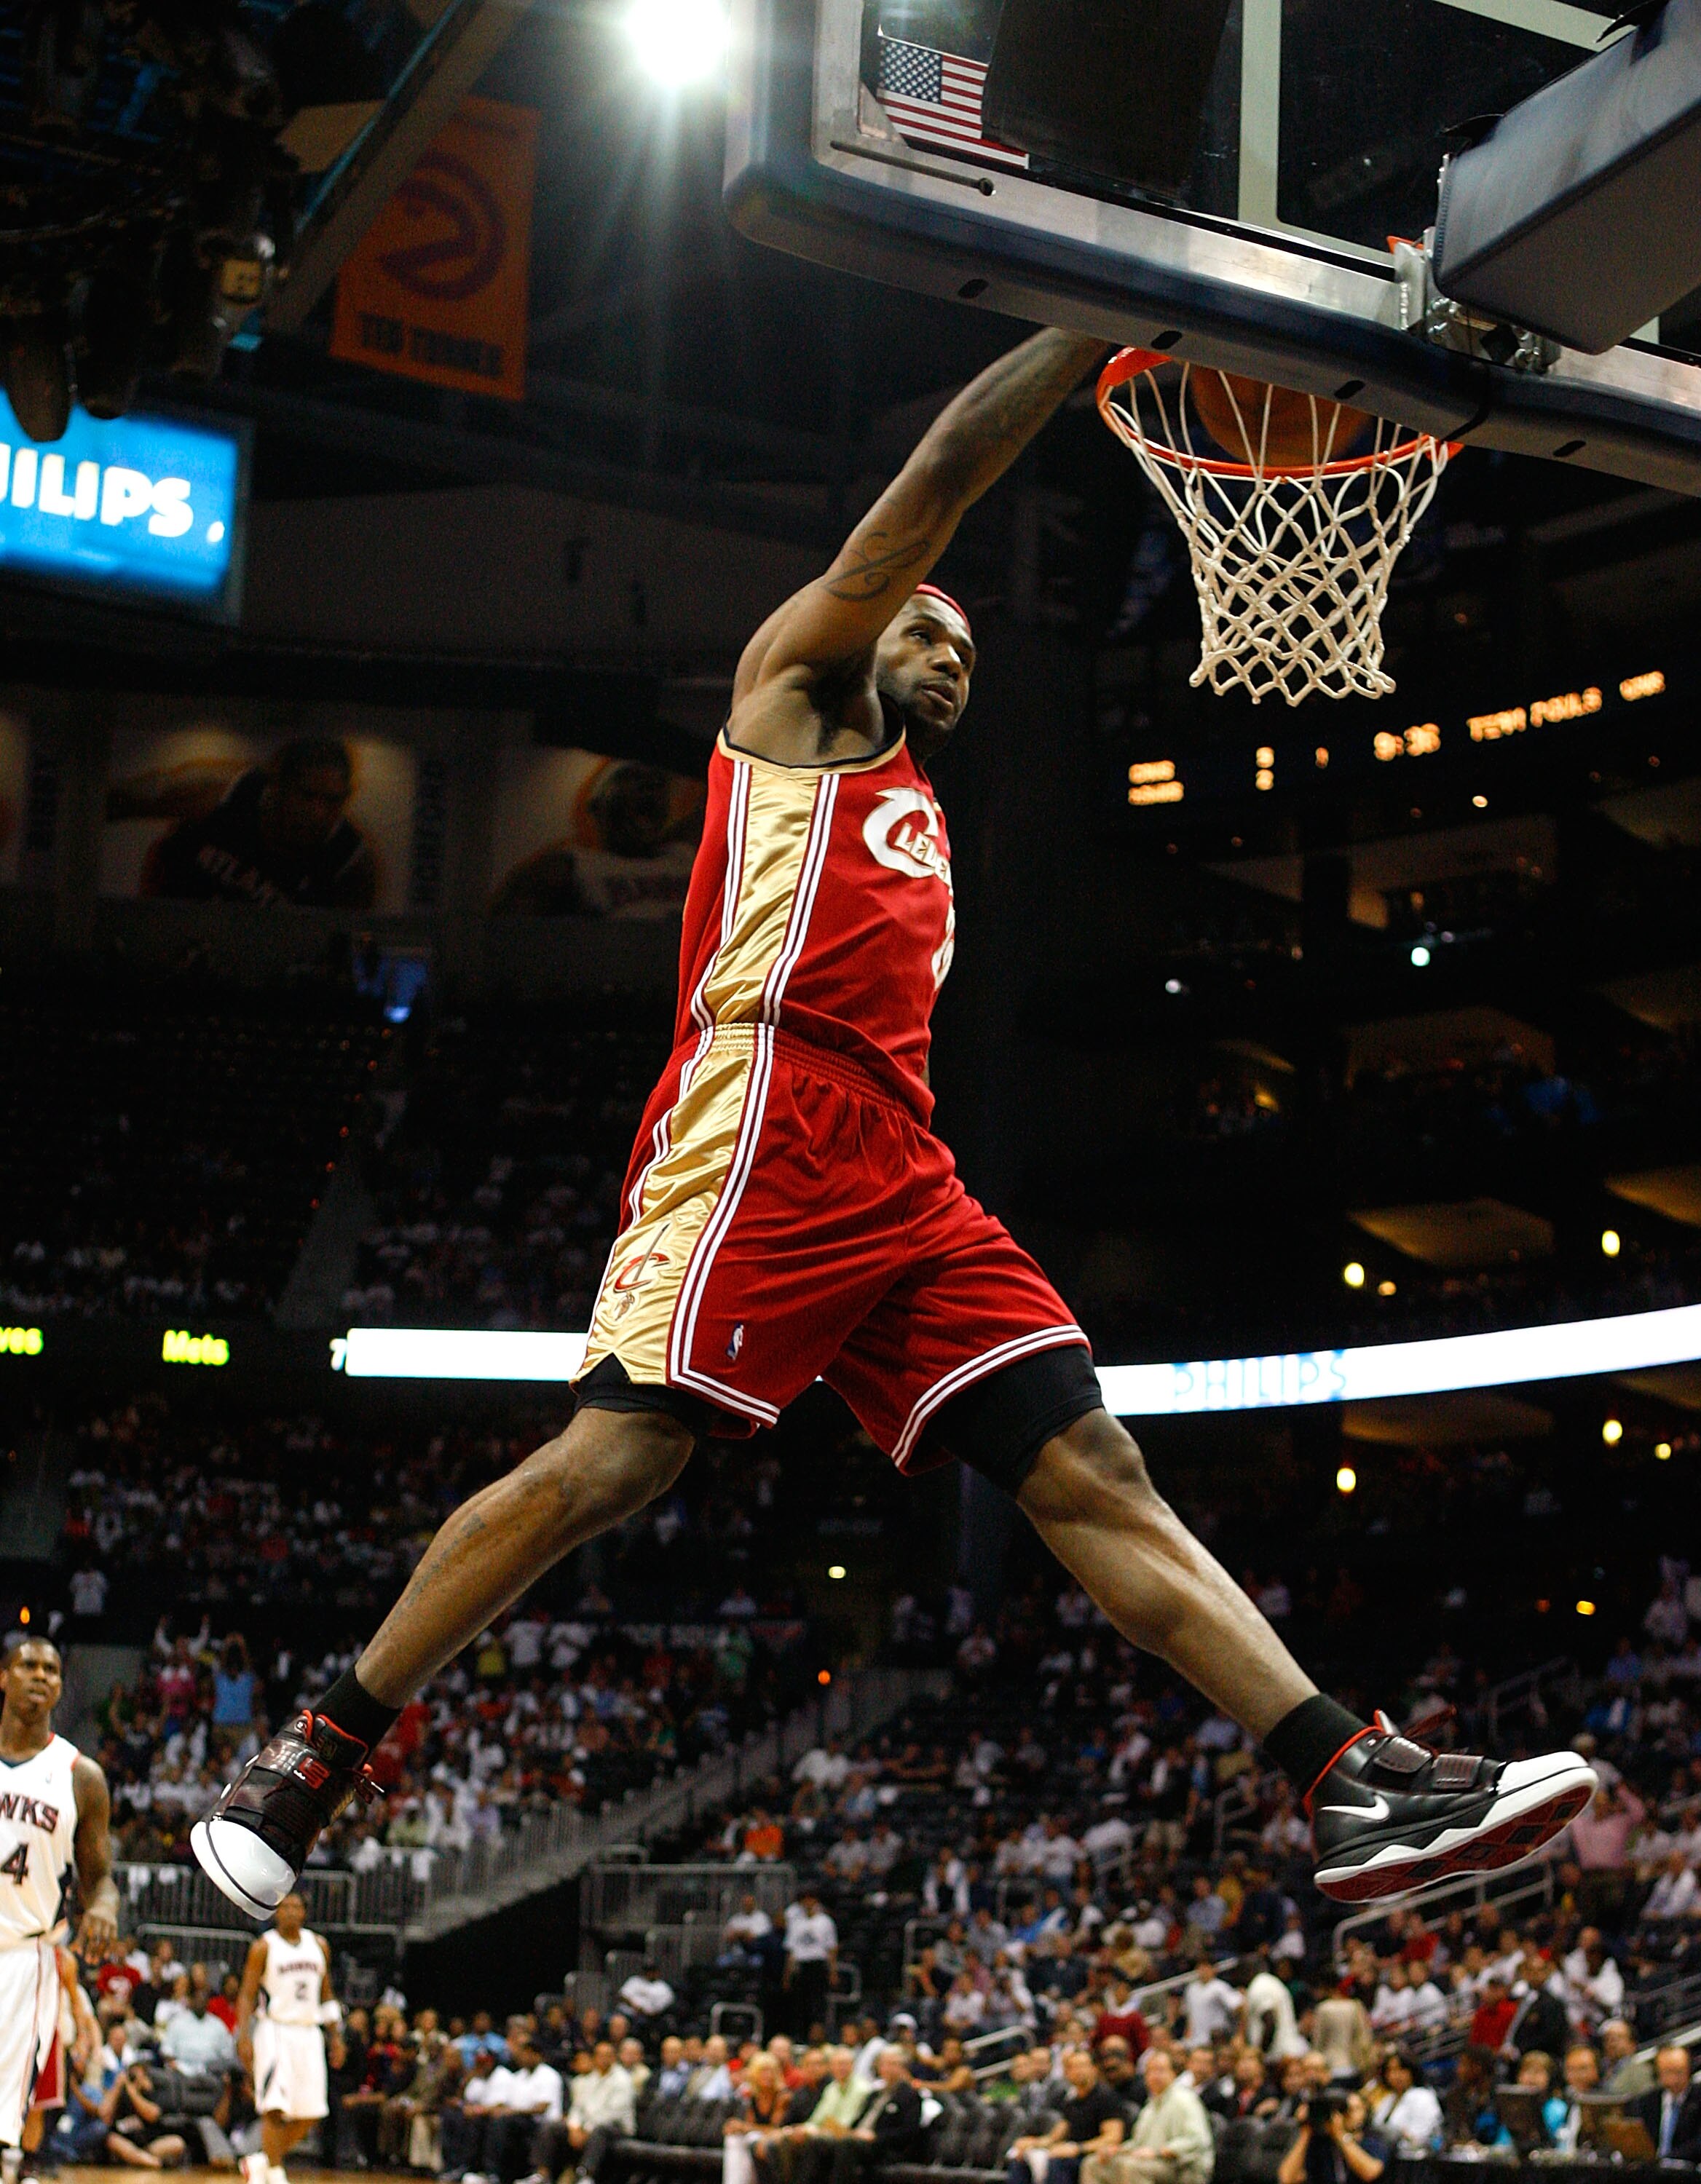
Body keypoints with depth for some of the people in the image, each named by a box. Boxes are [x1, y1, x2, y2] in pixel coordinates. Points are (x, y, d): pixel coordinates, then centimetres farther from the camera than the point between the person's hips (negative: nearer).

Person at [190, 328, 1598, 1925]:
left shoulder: (922, 826, 36)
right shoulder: (803, 685, 16)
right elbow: (947, 470, 6)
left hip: (907, 1179, 8)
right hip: (766, 1124, -8)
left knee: (1094, 1479, -3)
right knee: (615, 1457, -16)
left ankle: (1361, 1792, -12)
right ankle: (315, 1754, -4)